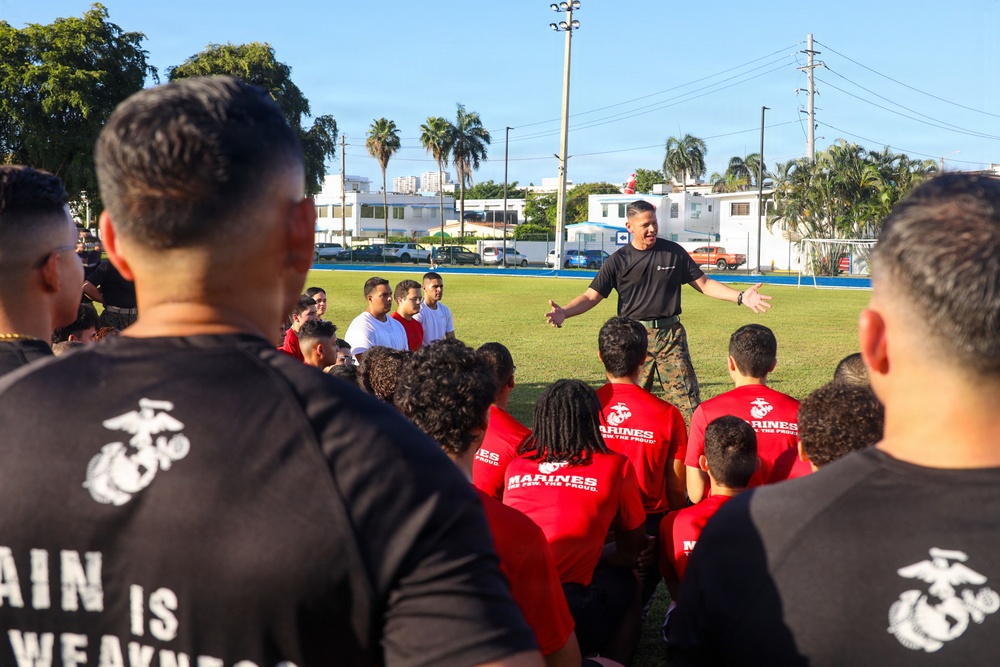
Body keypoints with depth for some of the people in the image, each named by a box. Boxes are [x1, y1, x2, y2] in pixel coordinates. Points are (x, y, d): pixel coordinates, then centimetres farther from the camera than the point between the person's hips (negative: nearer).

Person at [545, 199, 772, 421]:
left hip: (671, 336, 1)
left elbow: (703, 283, 11)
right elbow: (591, 296, -1)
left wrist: (740, 297, -1)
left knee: (687, 397, -4)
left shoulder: (674, 252, 6)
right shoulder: (619, 260, 2)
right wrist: (564, 312, -19)